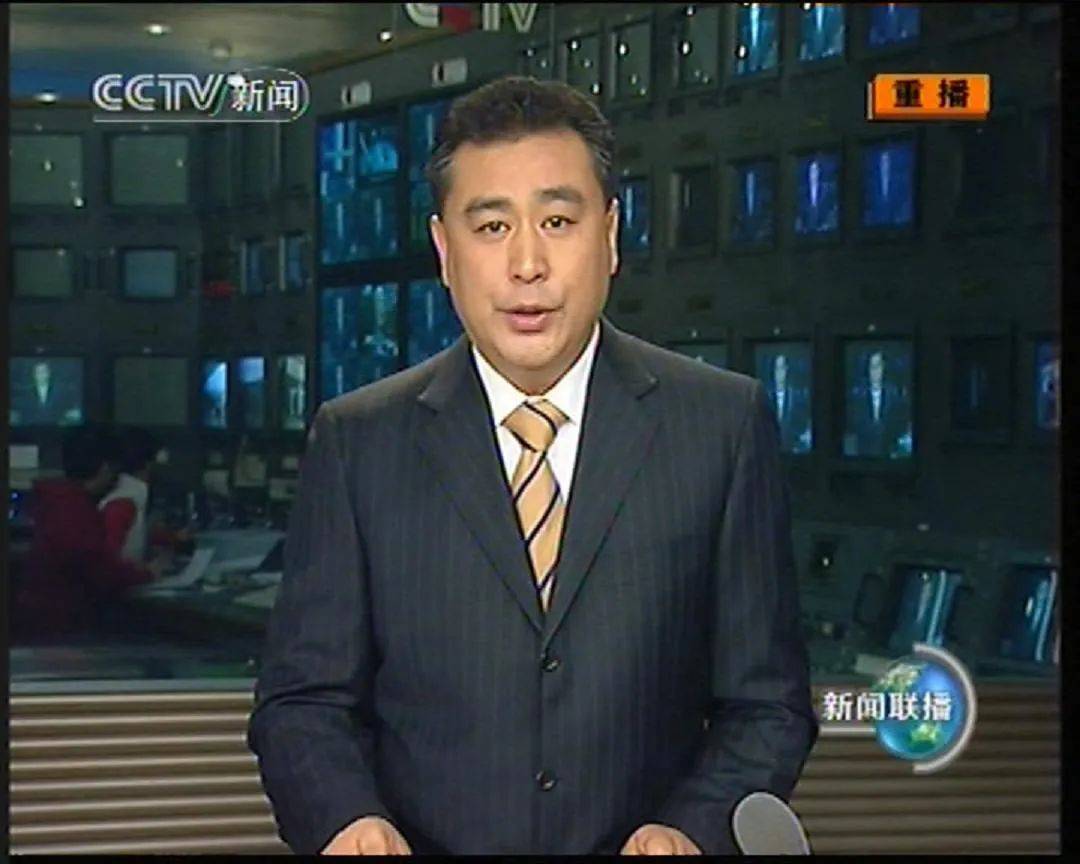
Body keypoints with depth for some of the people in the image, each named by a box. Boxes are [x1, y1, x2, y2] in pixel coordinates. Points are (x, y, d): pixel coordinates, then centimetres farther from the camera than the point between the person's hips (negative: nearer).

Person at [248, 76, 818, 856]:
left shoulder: (725, 425, -3)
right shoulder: (358, 442, -2)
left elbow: (768, 703, -2)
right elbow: (303, 701, -2)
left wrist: (695, 827, -20)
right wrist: (346, 819, -21)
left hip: (635, 841, 0)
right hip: (424, 846, 0)